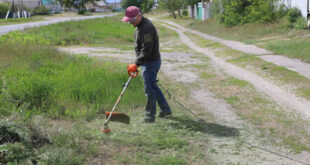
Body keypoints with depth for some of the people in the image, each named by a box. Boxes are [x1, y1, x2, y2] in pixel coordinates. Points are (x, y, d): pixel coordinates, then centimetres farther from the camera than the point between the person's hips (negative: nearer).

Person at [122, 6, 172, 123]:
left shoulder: (146, 27, -23)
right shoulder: (139, 26, 10)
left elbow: (147, 51, -27)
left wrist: (136, 64, -26)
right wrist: (137, 63, 17)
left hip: (151, 63, -10)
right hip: (147, 62, 10)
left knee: (149, 90, -2)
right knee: (153, 87, 19)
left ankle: (150, 117, 9)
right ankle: (166, 111, 30)